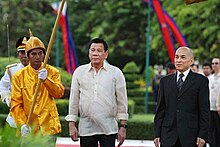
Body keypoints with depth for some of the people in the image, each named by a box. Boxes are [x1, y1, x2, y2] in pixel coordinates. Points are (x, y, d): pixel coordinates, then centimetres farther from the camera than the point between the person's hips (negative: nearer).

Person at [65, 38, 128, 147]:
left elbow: (122, 101, 4)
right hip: (86, 129, 2)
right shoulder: (79, 72, 7)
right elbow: (74, 100, 9)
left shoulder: (115, 73, 3)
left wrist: (123, 126, 0)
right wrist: (72, 124, 4)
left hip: (108, 129, -1)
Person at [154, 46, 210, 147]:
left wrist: (202, 135, -8)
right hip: (168, 137, 3)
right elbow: (160, 109, 11)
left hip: (190, 136, -3)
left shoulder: (201, 81, 2)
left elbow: (204, 110, -1)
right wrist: (157, 134, 5)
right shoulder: (165, 81, 12)